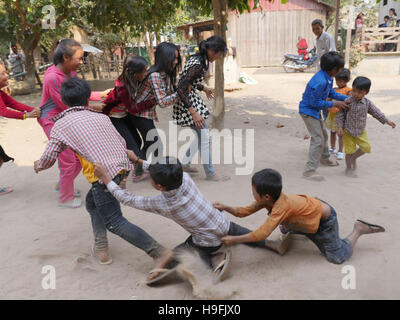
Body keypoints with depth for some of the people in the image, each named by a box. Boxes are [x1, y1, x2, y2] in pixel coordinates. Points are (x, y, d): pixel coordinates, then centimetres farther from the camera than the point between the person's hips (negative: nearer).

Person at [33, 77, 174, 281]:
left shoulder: (61, 124, 9)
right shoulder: (101, 117, 20)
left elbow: (49, 158, 12)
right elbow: (122, 143, 19)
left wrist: (38, 166, 35)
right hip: (122, 165, 7)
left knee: (114, 222, 2)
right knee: (93, 202, 27)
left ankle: (159, 252, -4)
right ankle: (101, 248, 26)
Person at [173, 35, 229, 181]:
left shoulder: (196, 58, 4)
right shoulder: (198, 65, -26)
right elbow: (181, 88, -30)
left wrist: (204, 88, 33)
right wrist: (193, 113, -30)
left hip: (192, 99, 10)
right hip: (188, 102, -10)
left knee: (200, 134, 20)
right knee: (205, 136, -2)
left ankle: (185, 164, 32)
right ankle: (210, 174, 10)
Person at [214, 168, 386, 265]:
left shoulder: (281, 207, -39)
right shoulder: (268, 199, -15)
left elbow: (262, 234, -44)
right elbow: (245, 211, -8)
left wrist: (234, 240, -39)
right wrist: (225, 207, -22)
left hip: (324, 219, -8)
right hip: (312, 206, 8)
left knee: (338, 257, 3)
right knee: (284, 230, 24)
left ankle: (358, 230, 18)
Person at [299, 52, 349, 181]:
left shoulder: (328, 77, -1)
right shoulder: (320, 82, -31)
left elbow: (331, 93, 11)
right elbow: (316, 102, -26)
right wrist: (334, 104, -20)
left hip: (315, 110, 10)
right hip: (308, 111, -10)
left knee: (323, 134, 24)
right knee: (318, 139, -11)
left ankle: (324, 158, 47)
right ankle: (309, 170, -6)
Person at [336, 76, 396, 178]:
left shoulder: (367, 103, -4)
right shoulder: (347, 102, -14)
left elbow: (376, 112, 7)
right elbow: (341, 115, -7)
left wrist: (386, 121, 5)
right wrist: (340, 127, -15)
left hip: (361, 131, 3)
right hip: (348, 131, -3)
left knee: (366, 147, -5)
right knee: (350, 151, 2)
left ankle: (353, 158, 22)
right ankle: (349, 168, 21)